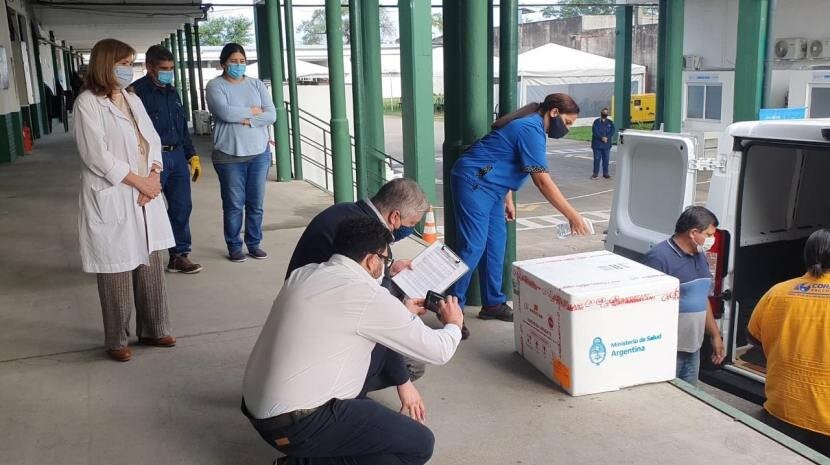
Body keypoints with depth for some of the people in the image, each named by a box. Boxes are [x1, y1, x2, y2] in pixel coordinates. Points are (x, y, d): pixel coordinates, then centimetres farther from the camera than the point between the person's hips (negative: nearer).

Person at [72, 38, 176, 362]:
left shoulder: (133, 100, 12)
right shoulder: (87, 103, -9)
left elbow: (153, 141, 11)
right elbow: (97, 156, -16)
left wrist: (153, 178, -6)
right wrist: (139, 182, -12)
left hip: (146, 196, 7)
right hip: (111, 199, -6)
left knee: (150, 264, 11)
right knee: (117, 271, 2)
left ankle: (152, 329, 25)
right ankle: (117, 340, 16)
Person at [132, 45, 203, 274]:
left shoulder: (171, 91, 16)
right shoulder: (137, 92, -10)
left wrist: (192, 155, 19)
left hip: (177, 156, 8)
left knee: (182, 206, 9)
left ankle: (179, 255, 20)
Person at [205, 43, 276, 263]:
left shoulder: (256, 84, 9)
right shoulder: (215, 86, -1)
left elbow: (271, 115, -1)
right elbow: (224, 112, -19)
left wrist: (246, 120, -14)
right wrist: (253, 110, -7)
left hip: (259, 153, 3)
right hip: (229, 155, -3)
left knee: (256, 203, 8)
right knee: (234, 204, 2)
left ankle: (254, 243, 20)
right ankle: (234, 246, 15)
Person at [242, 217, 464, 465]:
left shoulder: (303, 274, 6)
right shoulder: (368, 295, -16)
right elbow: (438, 351, -4)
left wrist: (401, 313, 34)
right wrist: (453, 325, 18)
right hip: (294, 425, -9)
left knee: (371, 355, 21)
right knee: (420, 444, -1)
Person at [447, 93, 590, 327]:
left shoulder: (530, 125, 12)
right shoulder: (531, 129, -19)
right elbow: (543, 181, -25)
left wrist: (507, 200, 18)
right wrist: (572, 216, -22)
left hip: (488, 186, 11)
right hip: (473, 183, -11)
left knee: (495, 243, 9)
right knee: (473, 247, -12)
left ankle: (493, 304, 15)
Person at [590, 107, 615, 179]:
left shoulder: (610, 122, 8)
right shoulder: (596, 122, 0)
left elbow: (613, 131, -1)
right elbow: (595, 132, -9)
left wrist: (607, 137, -17)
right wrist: (601, 138, -21)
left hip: (606, 144, 2)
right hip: (597, 144, -2)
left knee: (606, 159, 5)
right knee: (597, 159, 2)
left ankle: (605, 173, 14)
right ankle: (595, 173, 12)